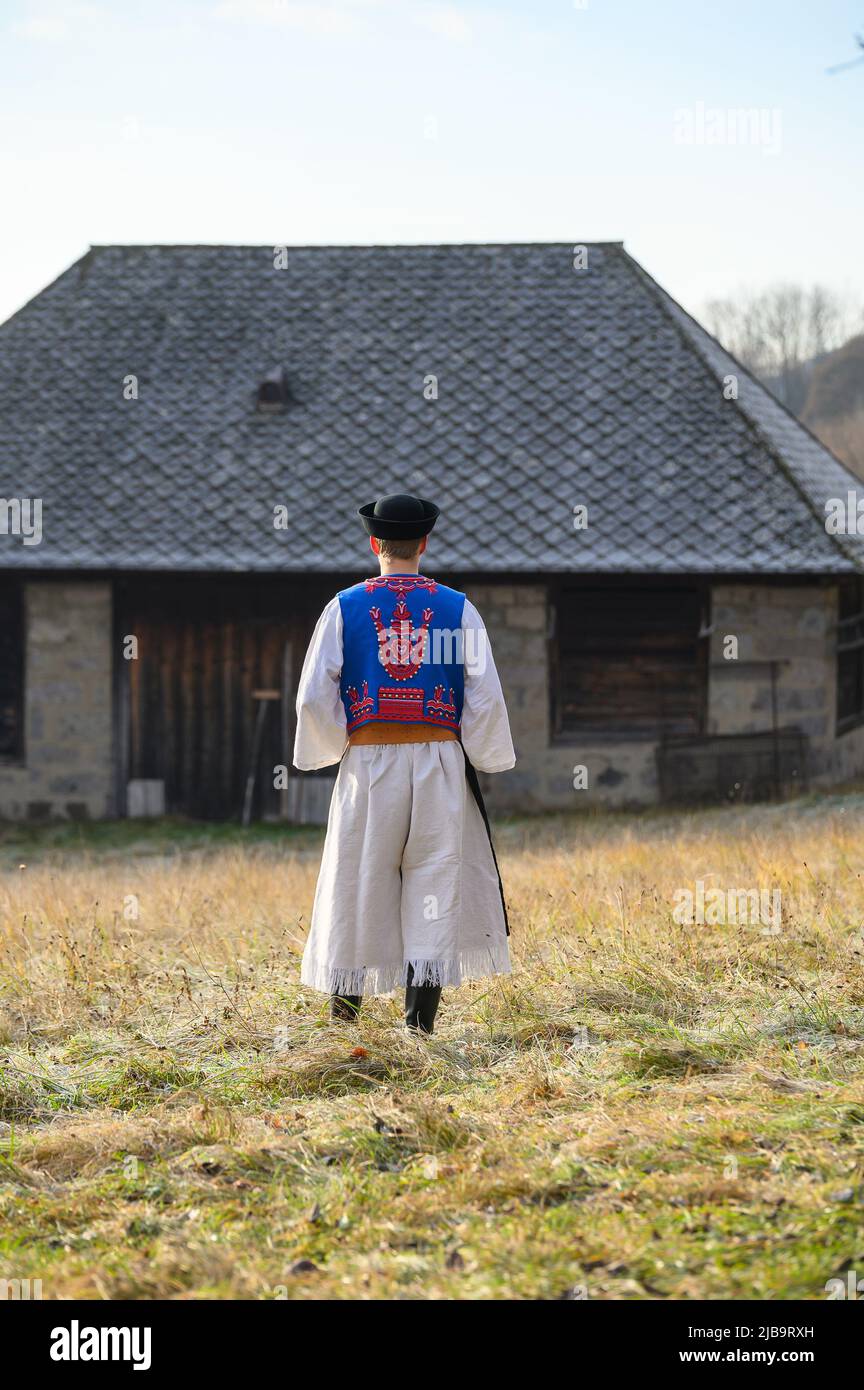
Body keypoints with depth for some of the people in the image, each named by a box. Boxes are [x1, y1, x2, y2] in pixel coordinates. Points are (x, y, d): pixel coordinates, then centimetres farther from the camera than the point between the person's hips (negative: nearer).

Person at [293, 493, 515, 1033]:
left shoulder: (345, 608, -1)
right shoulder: (458, 609, 0)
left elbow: (314, 697, -5)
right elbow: (487, 696, -3)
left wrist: (326, 752, 11)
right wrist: (484, 759, 10)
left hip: (368, 765, 0)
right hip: (439, 765, 0)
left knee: (359, 874, 11)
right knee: (436, 874, 3)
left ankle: (346, 998, 23)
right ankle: (422, 1009, -6)